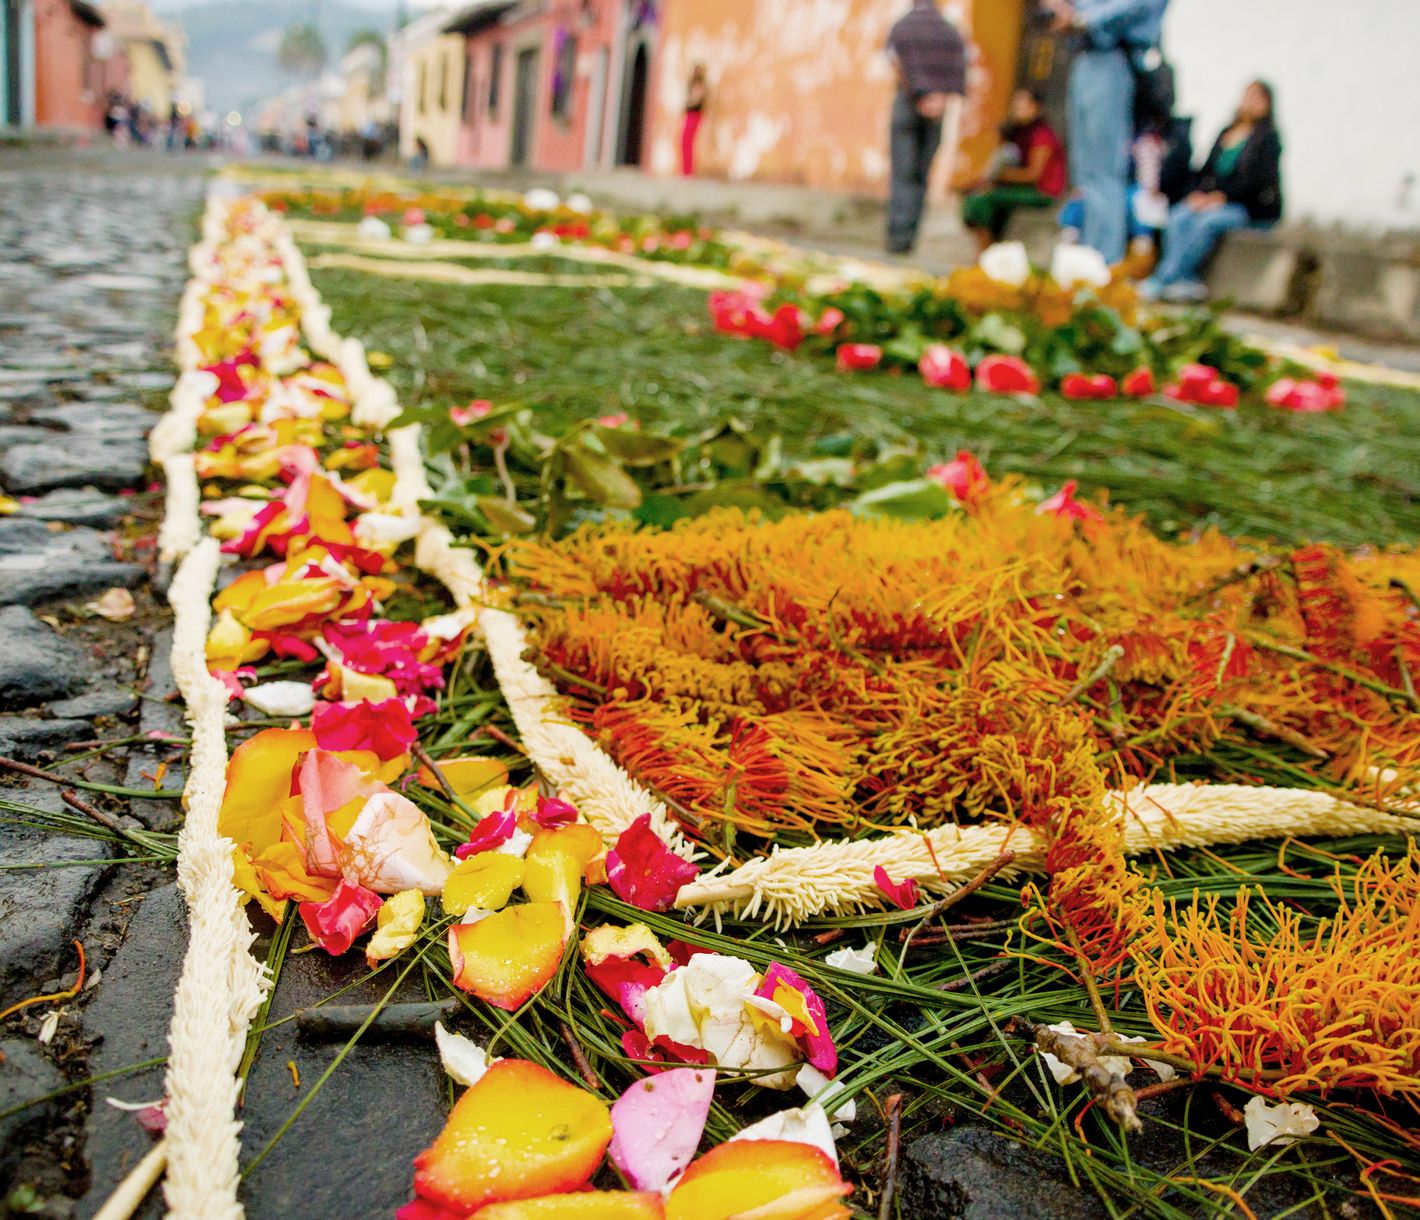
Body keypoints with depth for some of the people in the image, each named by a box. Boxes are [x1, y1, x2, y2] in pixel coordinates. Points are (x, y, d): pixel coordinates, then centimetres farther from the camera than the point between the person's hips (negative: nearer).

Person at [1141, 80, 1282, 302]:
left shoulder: (1268, 138, 0)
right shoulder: (1226, 133, 19)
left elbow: (1256, 179, -11)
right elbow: (1207, 170, 15)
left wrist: (1221, 196, -21)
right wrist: (1199, 193, -6)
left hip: (1255, 209, -5)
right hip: (1214, 201, 5)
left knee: (1207, 221, -34)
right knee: (1178, 217, -25)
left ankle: (1162, 280, -34)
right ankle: (1188, 281, -37)